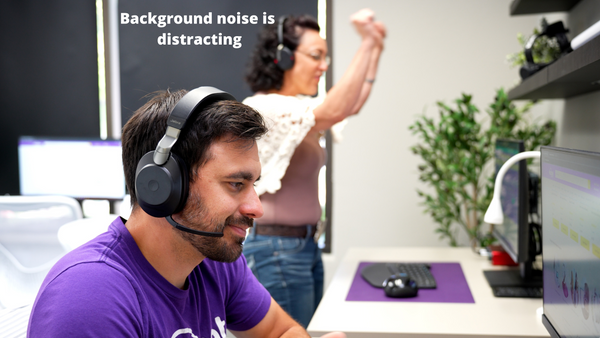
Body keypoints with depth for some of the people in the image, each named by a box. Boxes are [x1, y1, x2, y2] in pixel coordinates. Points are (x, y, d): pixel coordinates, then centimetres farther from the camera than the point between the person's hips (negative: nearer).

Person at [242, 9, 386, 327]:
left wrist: (375, 48, 12)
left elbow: (351, 105, 19)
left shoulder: (299, 106, 11)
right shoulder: (259, 108, -17)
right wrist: (366, 43, -25)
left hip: (306, 246, 9)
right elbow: (335, 111, -29)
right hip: (276, 250, -9)